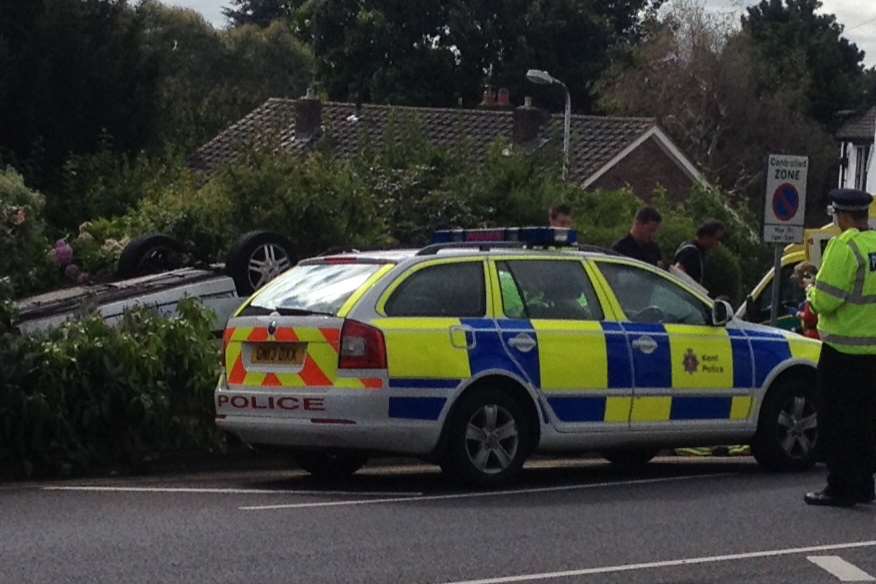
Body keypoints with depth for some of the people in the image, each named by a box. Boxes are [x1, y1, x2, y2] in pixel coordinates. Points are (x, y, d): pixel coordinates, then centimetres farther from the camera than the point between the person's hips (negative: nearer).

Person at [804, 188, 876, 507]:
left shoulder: (844, 247, -16)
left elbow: (825, 300, -18)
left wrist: (812, 291, 3)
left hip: (843, 350, -7)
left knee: (836, 422, 0)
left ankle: (840, 488, 0)